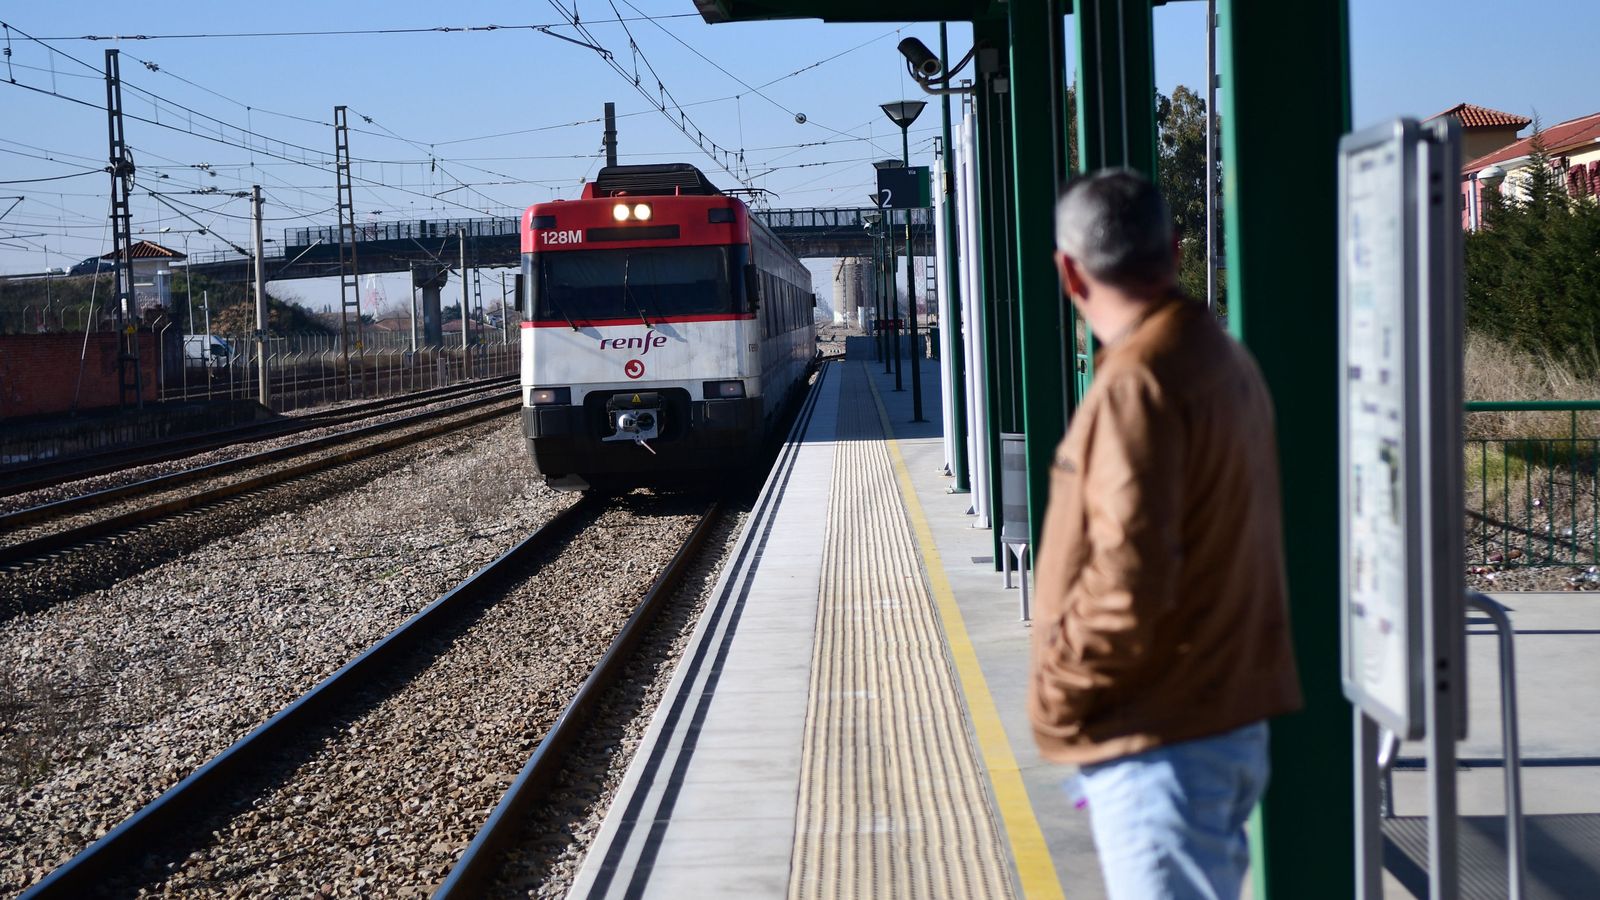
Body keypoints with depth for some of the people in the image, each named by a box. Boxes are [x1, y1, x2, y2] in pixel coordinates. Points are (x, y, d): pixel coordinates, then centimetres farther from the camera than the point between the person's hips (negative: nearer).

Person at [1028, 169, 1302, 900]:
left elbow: (1129, 576, -26)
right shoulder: (1226, 359, 12)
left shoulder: (1137, 382, -19)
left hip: (1161, 739, -10)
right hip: (1234, 717, 10)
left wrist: (1057, 689, -12)